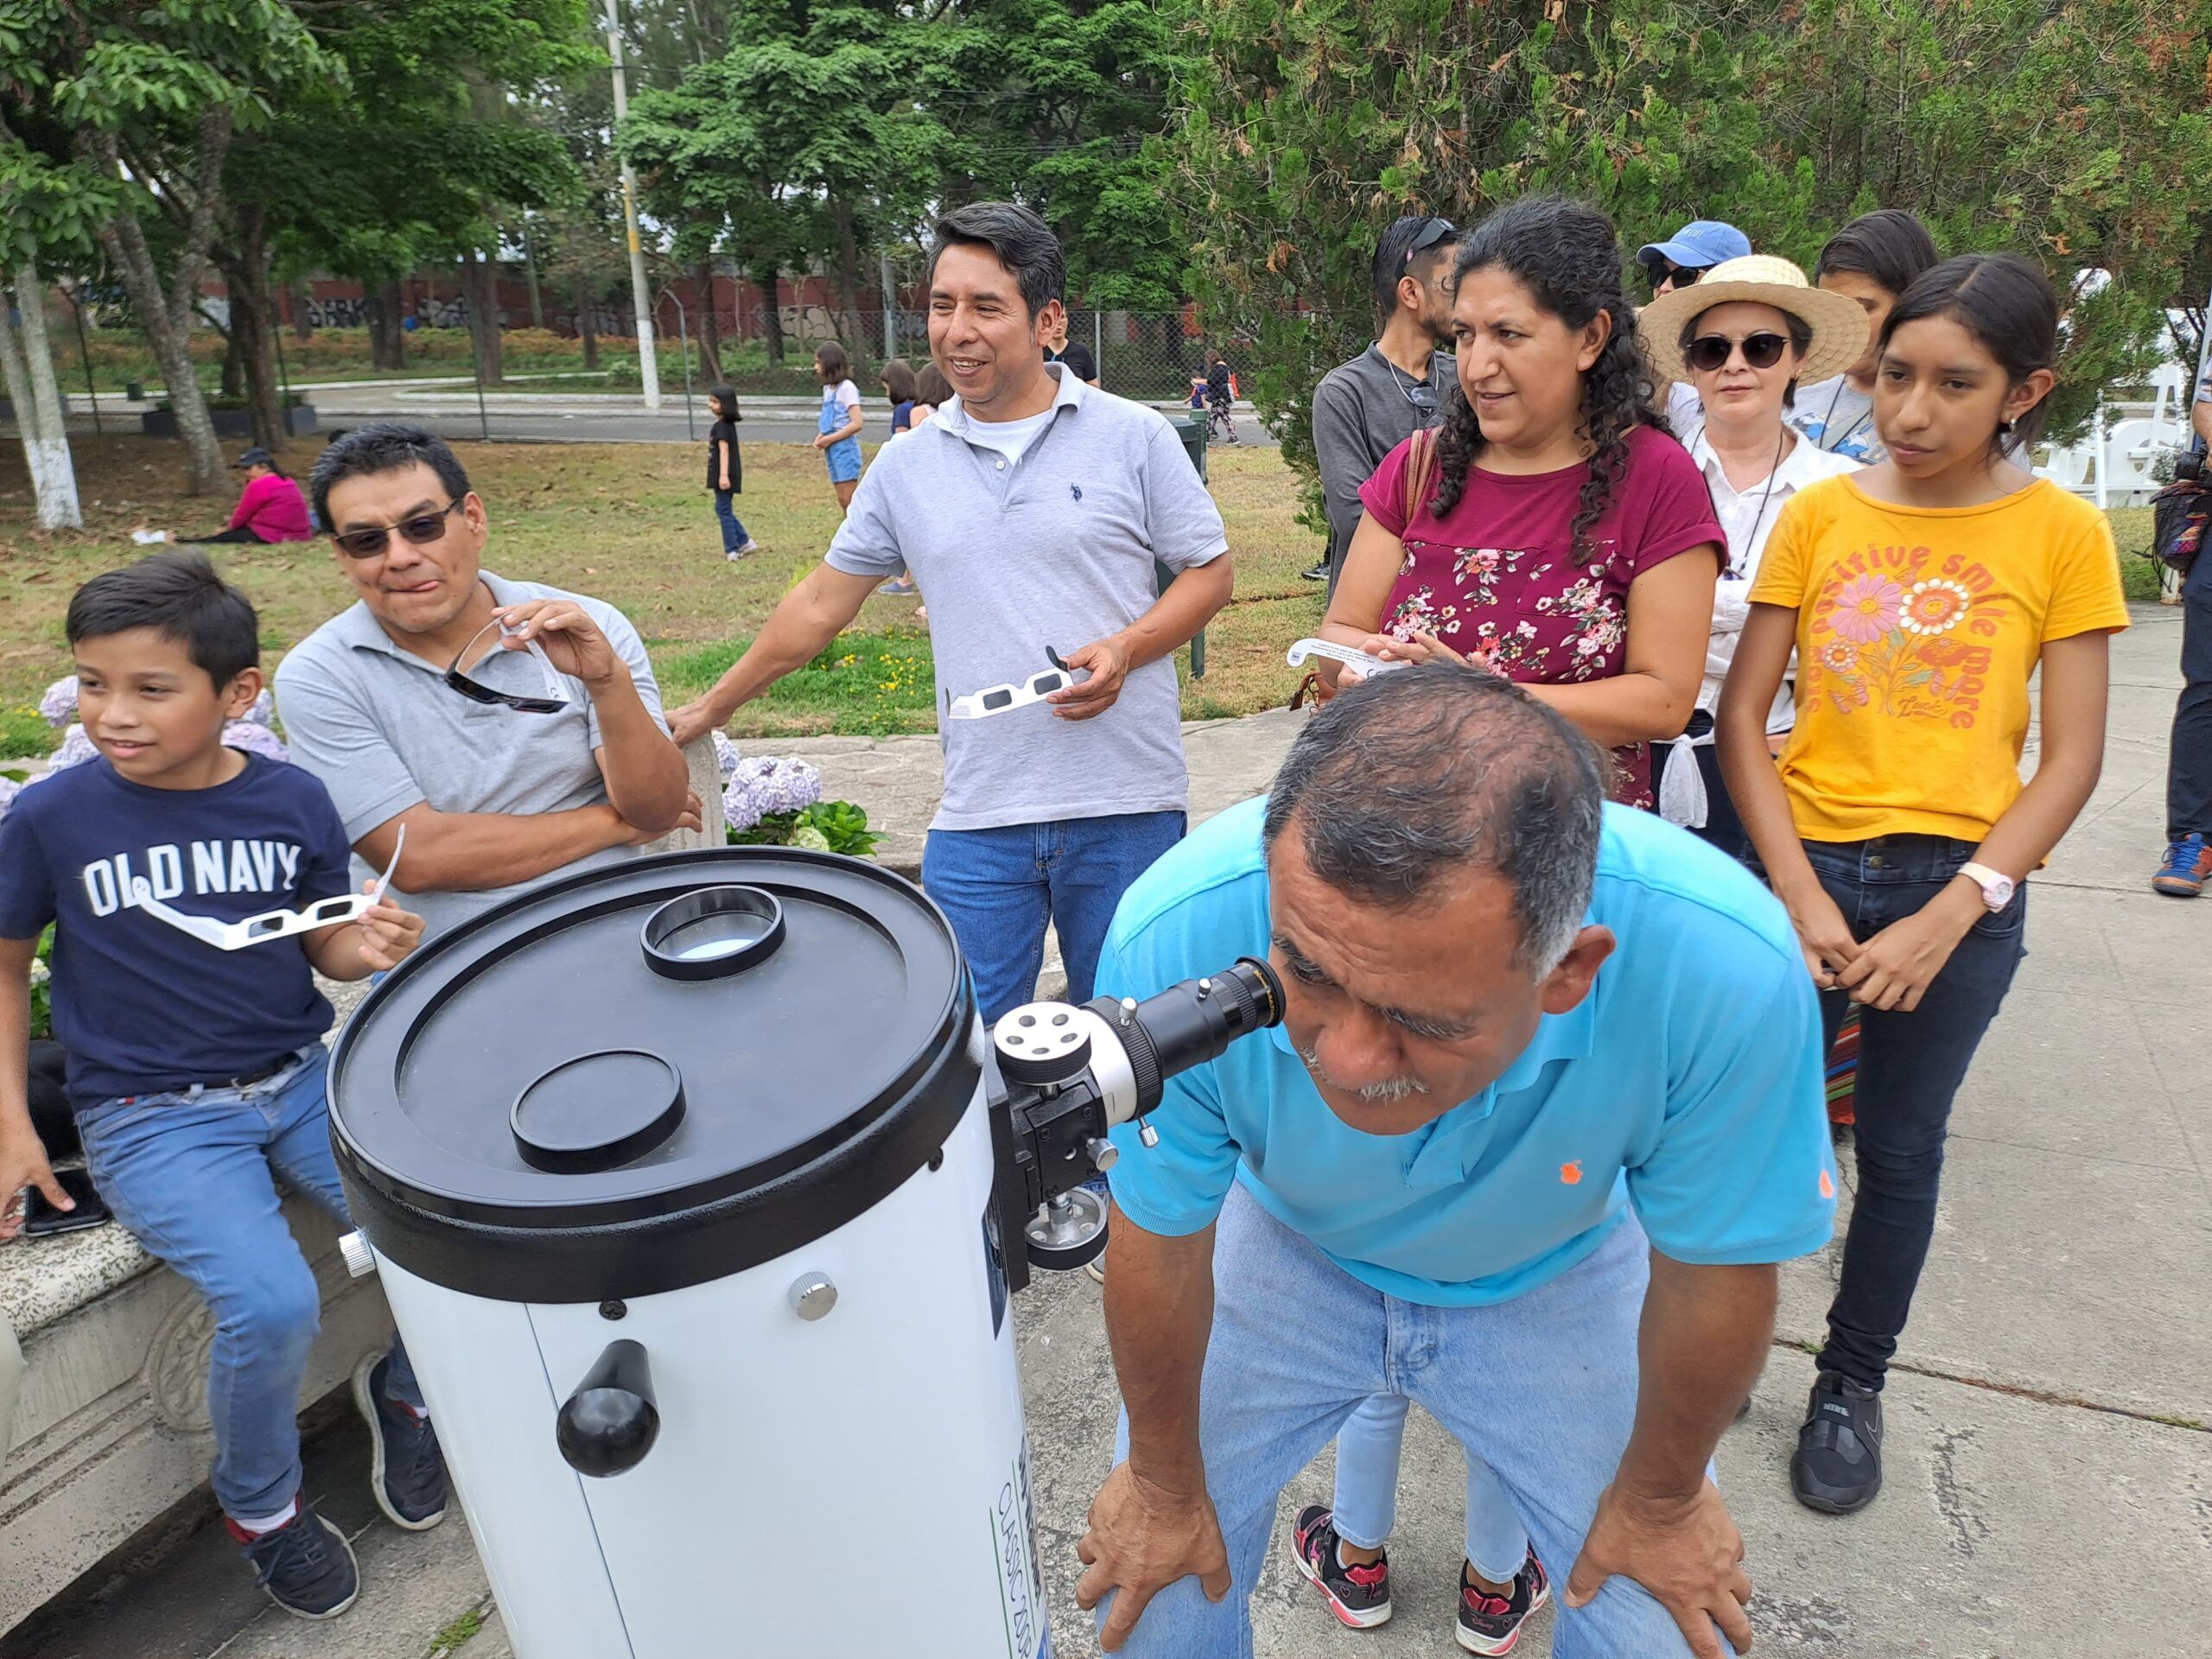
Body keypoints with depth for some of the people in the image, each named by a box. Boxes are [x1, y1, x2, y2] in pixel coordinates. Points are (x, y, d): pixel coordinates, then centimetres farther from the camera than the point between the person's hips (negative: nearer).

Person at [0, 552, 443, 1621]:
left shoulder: (292, 801, -4)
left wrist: (367, 947, -17)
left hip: (300, 1080, 3)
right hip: (152, 1118, -2)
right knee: (272, 1305, -23)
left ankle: (406, 1390, 20)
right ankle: (260, 1505, 10)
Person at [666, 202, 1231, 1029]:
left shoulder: (1134, 436, 0)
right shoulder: (907, 464, 9)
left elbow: (1209, 572, 5)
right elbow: (820, 604, 16)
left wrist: (1125, 650, -14)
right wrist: (709, 709, 19)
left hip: (1126, 806, -1)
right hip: (978, 814, 2)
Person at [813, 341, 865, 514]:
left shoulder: (846, 388, -11)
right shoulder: (828, 388, 13)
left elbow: (856, 424, -17)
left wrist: (829, 439, -15)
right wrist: (821, 437, 0)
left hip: (845, 448, -8)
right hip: (832, 450, 8)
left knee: (848, 499, -9)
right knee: (843, 500, 10)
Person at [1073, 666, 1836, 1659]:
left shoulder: (1730, 972, -38)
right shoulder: (1174, 938, -37)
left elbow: (1711, 1278, -18)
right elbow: (1158, 1251, -19)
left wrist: (1659, 1502, 0)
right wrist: (1165, 1485, -2)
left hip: (1555, 1272, 1)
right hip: (1285, 1250, 0)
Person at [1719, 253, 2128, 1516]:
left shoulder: (2063, 533, -2)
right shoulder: (1820, 513, 0)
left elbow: (2072, 759, -4)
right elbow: (1741, 717, -3)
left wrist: (1950, 917, -13)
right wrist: (1799, 896, -11)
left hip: (1961, 890, 0)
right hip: (1806, 866, 1)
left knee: (1901, 1149, 13)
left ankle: (1852, 1386, 34)